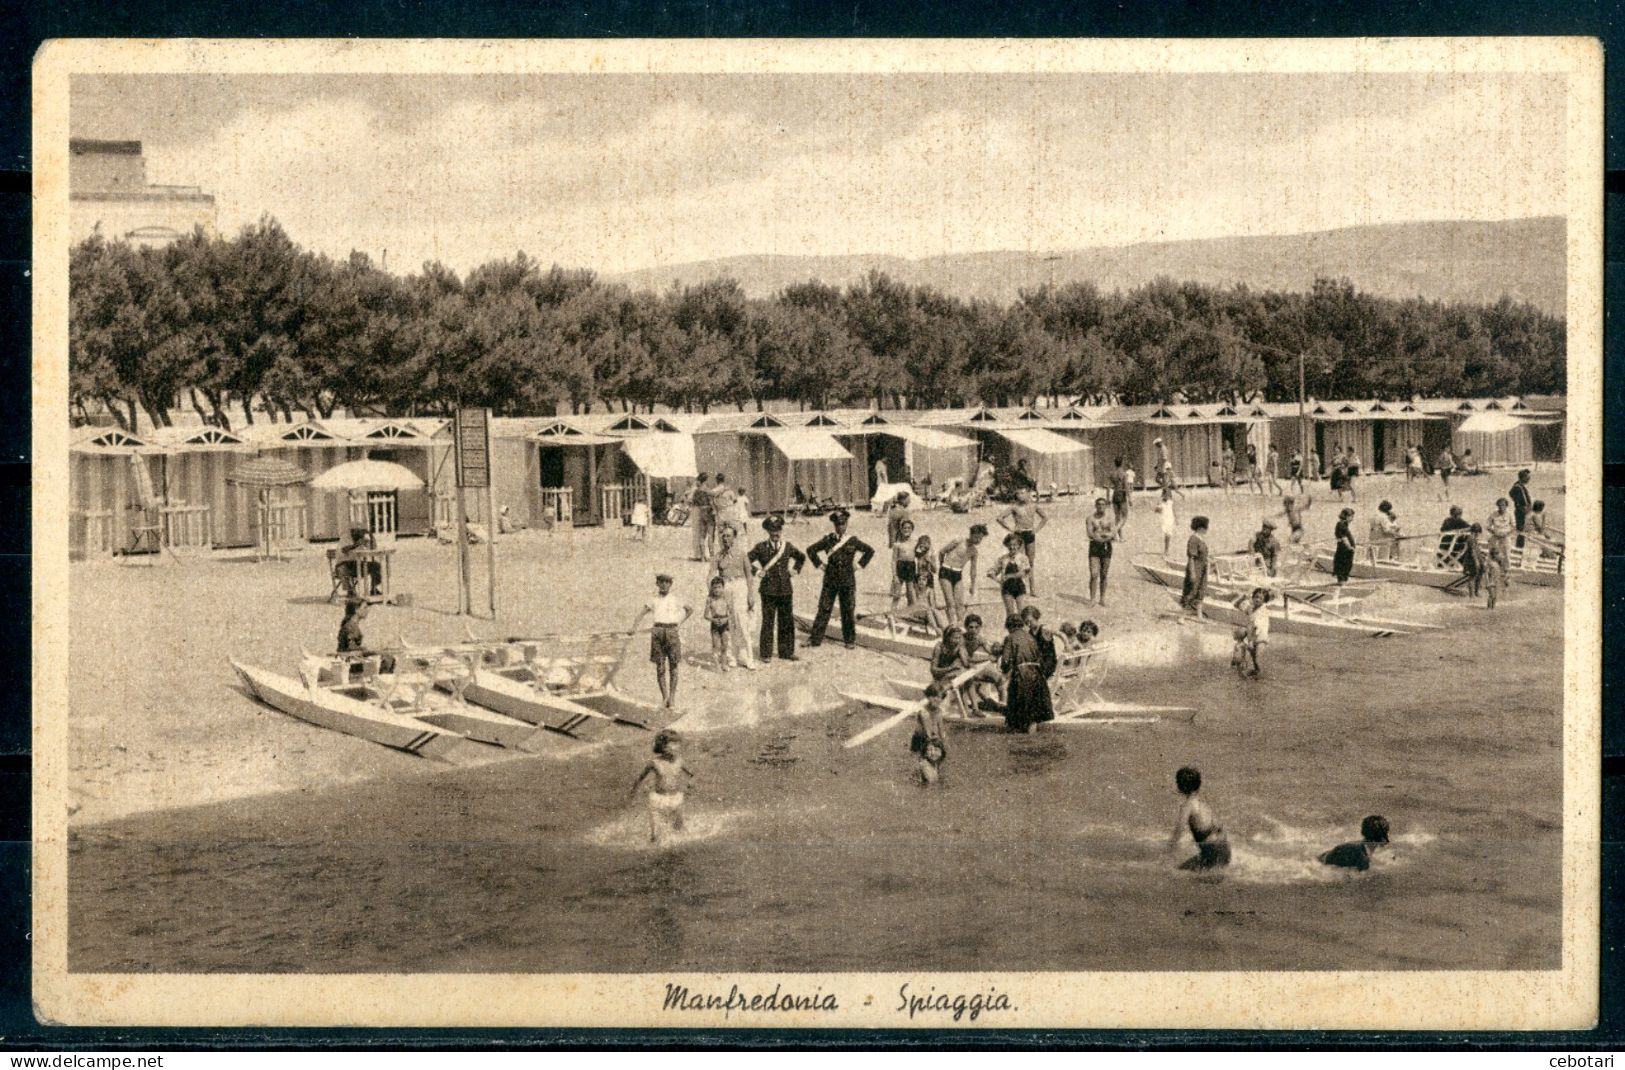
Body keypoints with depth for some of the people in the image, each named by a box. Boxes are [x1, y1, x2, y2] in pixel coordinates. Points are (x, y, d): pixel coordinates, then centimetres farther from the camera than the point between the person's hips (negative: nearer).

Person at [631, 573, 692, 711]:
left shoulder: (675, 600, 11)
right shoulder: (654, 600, 12)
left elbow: (690, 609, 23)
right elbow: (641, 614, 13)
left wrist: (680, 622, 15)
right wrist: (634, 627, -1)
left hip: (672, 632, -1)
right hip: (658, 632, 1)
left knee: (673, 666, -2)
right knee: (660, 667, -1)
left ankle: (672, 698, 2)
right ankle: (664, 697, 4)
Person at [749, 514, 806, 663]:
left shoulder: (787, 547, 7)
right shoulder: (761, 547, -3)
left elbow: (802, 557, 24)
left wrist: (795, 569, 13)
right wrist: (756, 571, -5)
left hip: (786, 589, 4)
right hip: (768, 590, -4)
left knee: (787, 622, 7)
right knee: (768, 622, -1)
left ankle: (786, 652, 17)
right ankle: (766, 654, 7)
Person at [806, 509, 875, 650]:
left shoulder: (853, 541, 2)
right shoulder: (828, 540, 3)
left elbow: (870, 551, 10)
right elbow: (811, 550, 13)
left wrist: (859, 564, 4)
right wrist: (819, 564, 5)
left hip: (847, 581, 0)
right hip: (830, 580, 1)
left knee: (848, 611, 4)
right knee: (824, 609, 0)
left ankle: (850, 640, 16)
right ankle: (815, 639, 4)